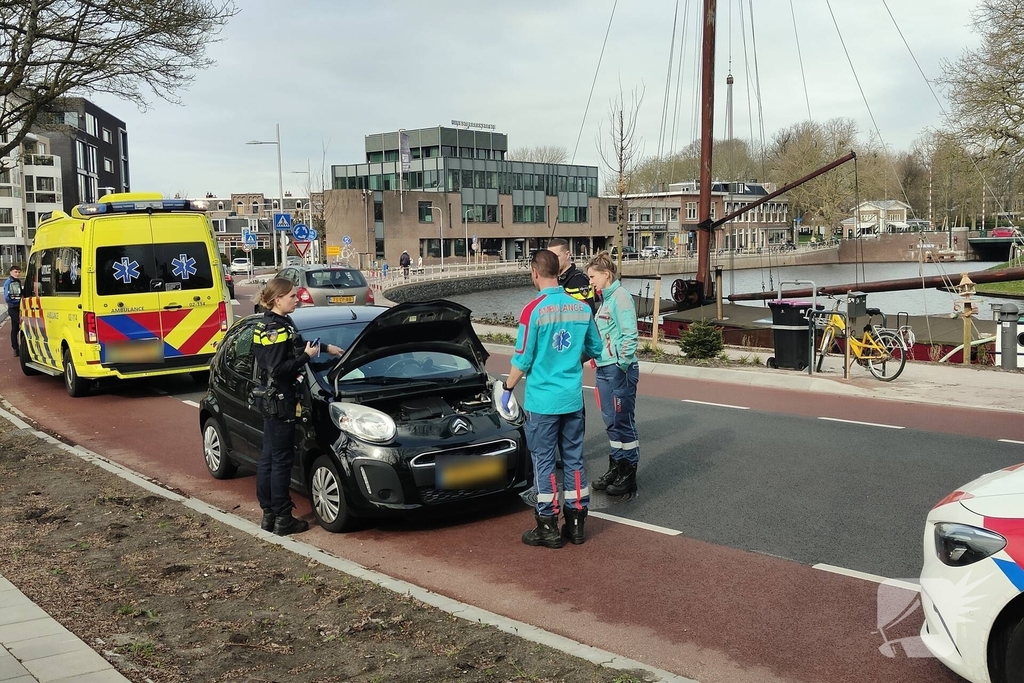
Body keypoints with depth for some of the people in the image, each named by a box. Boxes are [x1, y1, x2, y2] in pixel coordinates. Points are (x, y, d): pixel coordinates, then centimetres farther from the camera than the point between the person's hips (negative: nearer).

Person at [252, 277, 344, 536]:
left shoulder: (276, 324, 11)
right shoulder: (275, 329, -18)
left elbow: (295, 345, 29)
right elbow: (278, 370, -23)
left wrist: (326, 347, 28)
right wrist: (307, 356, -17)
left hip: (272, 401, 10)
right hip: (279, 402, -10)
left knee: (268, 457, 13)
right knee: (281, 460, -3)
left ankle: (268, 514, 21)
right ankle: (283, 520, 3)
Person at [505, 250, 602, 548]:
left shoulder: (534, 310, -14)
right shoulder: (582, 308, 1)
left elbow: (522, 360, -11)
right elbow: (595, 350, 13)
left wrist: (507, 388, 4)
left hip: (542, 400, -5)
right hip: (573, 399, 5)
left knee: (544, 462, 4)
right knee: (574, 459, 12)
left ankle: (548, 528, 10)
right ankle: (576, 523, 20)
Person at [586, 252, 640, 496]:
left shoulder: (620, 297, -13)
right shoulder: (605, 299, 14)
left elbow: (630, 335, -19)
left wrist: (622, 366, -18)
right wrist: (598, 359, 13)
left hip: (619, 370, -9)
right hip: (604, 369, 9)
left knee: (623, 422, -1)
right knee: (611, 423, 15)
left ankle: (628, 476, 8)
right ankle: (615, 469, 25)